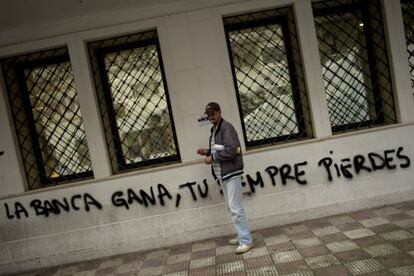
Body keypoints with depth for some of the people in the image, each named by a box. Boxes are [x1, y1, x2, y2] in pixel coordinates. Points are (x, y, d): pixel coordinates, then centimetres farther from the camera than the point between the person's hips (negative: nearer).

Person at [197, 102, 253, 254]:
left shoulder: (226, 127, -13)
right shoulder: (214, 130, 16)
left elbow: (230, 151, -22)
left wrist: (212, 158, -16)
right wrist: (207, 152, 8)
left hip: (231, 173, -10)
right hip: (222, 174, 10)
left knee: (236, 208, -9)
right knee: (232, 207, 15)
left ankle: (246, 241, -1)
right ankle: (242, 236, 26)